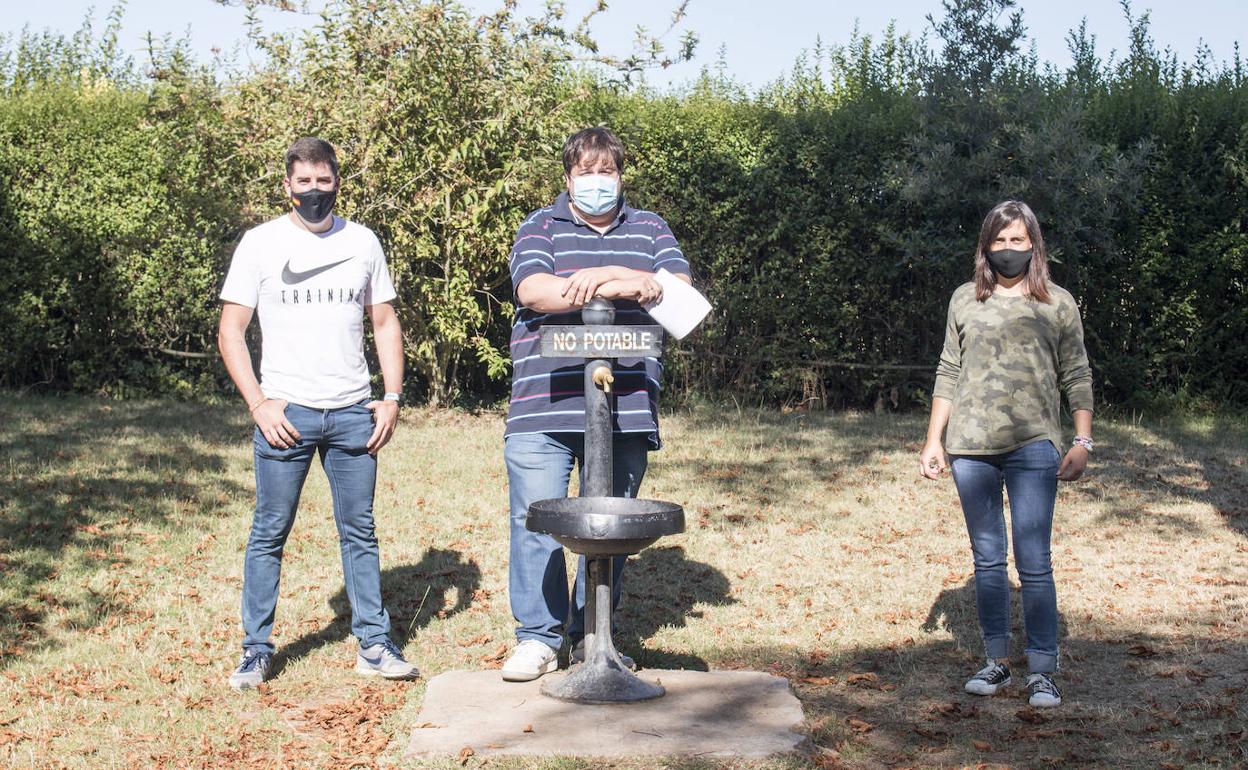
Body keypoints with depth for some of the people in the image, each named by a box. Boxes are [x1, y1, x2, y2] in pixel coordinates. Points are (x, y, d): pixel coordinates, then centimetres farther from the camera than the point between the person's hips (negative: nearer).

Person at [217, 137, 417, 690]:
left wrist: (392, 398, 3)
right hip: (285, 414, -2)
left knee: (360, 531, 7)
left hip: (354, 414, 2)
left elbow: (385, 322, 14)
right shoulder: (261, 243, 2)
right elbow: (230, 331, 1)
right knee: (269, 533, 2)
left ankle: (374, 645, 14)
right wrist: (258, 403, -9)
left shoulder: (362, 242, 10)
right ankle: (256, 651, 11)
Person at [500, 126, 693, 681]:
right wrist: (630, 284, -13)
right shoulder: (541, 228, 9)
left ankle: (592, 635, 18)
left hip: (626, 408, 2)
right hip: (543, 407, -2)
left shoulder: (650, 229, 16)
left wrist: (608, 277, -13)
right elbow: (532, 290, -9)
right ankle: (538, 637, 6)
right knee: (536, 522, -5)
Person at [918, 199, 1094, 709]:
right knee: (987, 559, 8)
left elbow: (1077, 377, 6)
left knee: (1033, 562, -7)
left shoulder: (1057, 303, 7)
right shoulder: (965, 300, 12)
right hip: (971, 445, 3)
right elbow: (948, 374, 15)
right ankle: (997, 662, 17)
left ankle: (1042, 672, -1)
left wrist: (1082, 442, -3)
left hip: (1032, 444, -3)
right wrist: (933, 440, 12)